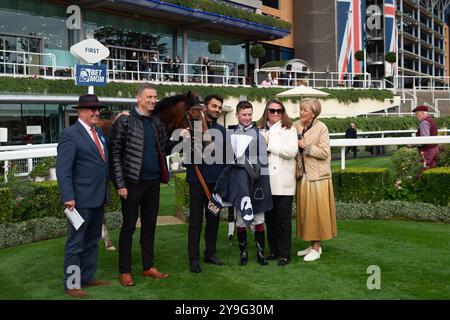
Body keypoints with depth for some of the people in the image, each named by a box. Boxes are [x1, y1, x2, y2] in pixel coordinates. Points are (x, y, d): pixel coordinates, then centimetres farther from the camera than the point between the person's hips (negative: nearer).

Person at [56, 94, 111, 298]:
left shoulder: (99, 132, 13)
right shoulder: (70, 134, -11)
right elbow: (63, 169, -16)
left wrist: (106, 191, 12)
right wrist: (68, 197, -22)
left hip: (99, 198, 8)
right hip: (81, 199, -8)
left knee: (92, 241, 17)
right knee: (75, 243, 2)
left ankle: (88, 277, 30)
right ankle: (72, 285, 12)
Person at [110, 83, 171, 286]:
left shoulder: (157, 123, 9)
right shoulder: (124, 121, -8)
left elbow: (165, 151, 14)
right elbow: (115, 154, -10)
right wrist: (120, 184, -14)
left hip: (153, 182, 6)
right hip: (132, 183, -6)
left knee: (149, 225, 14)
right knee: (129, 226, 4)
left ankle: (148, 267, 26)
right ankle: (124, 271, 16)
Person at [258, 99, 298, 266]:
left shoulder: (289, 129, 2)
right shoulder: (262, 130, 14)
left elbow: (291, 151, -12)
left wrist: (269, 144, -11)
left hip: (283, 181, -4)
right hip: (266, 180, 4)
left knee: (283, 219, 0)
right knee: (269, 217, 9)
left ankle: (284, 254, 8)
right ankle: (274, 251, 21)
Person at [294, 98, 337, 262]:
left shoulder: (321, 128, -8)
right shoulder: (296, 126, 6)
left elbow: (325, 152, -14)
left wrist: (306, 146, -16)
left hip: (317, 176, -5)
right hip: (303, 176, 5)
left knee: (316, 212, -1)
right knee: (305, 211, 9)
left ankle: (316, 248, 9)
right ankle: (313, 245, 21)